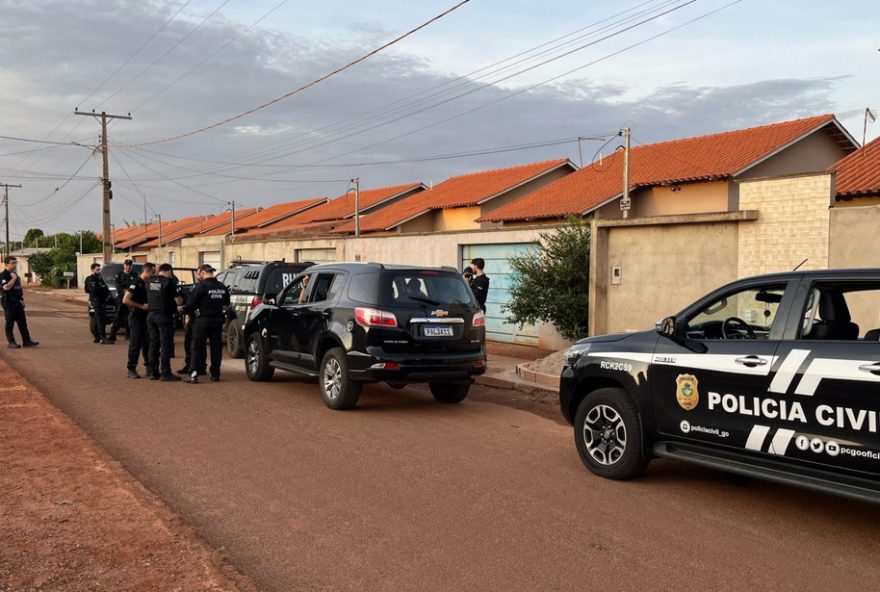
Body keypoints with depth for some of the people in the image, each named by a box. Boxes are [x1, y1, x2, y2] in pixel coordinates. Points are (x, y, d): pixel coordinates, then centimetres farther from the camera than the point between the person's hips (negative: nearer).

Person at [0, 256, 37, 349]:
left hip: (17, 302, 8)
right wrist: (13, 278, -18)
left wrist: (22, 299, 19)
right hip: (9, 302, -8)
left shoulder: (15, 274, 16)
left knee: (22, 322, 5)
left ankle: (26, 341, 6)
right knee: (10, 323, 1)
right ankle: (11, 342, 8)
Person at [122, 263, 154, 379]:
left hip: (145, 317, 8)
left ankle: (149, 366, 23)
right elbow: (125, 300, -20)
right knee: (135, 344, -4)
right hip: (136, 317, -8)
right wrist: (141, 306, -20)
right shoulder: (135, 283, -13)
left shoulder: (147, 284, 11)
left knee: (147, 343, 13)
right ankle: (131, 369, 4)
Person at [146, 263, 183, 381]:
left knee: (153, 344, 11)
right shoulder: (170, 281, -10)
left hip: (151, 315, 6)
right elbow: (178, 301, -10)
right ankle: (165, 374, -2)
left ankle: (153, 373, 14)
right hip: (164, 315, -6)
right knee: (165, 345, -2)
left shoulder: (150, 281, 8)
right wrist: (181, 299, 10)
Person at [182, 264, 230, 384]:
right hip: (217, 320, 5)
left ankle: (194, 373, -8)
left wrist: (184, 310, 6)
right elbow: (226, 304, 13)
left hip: (202, 320, -5)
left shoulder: (200, 286, -13)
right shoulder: (222, 287, 7)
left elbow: (190, 304, -11)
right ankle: (215, 374, 13)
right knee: (216, 347, 10)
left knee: (197, 347, 0)